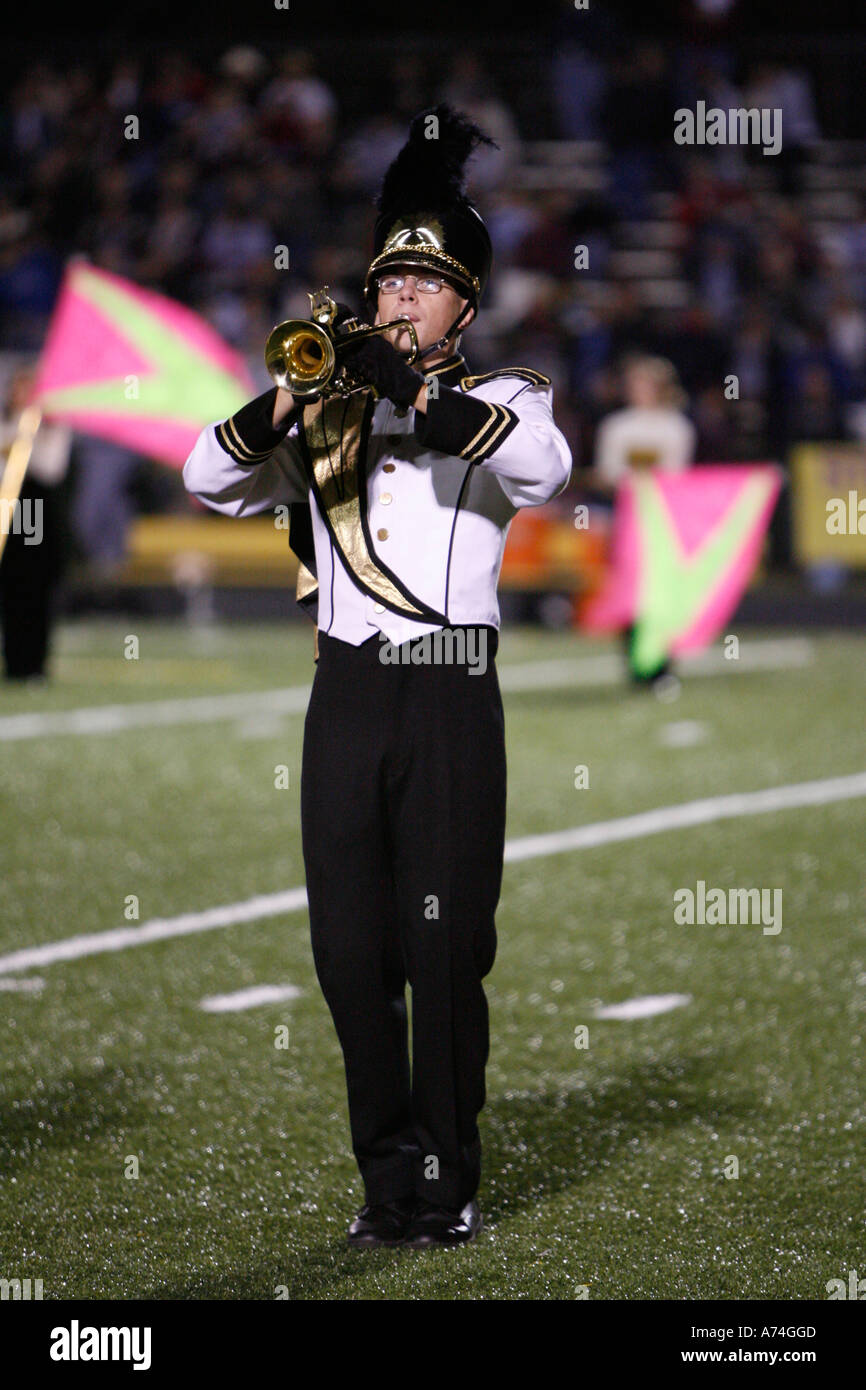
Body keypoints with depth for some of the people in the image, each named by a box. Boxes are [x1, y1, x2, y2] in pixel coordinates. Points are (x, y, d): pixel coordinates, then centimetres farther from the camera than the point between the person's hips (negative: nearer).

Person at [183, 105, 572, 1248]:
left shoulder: (500, 400, 8)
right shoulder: (328, 413, 17)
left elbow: (544, 467, -15)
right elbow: (210, 481, 8)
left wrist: (411, 386, -18)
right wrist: (289, 399, -9)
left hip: (451, 695, -3)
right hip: (346, 695, 3)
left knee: (446, 948, -4)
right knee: (352, 950, 1)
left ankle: (450, 1179, 3)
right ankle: (389, 1174, 10)